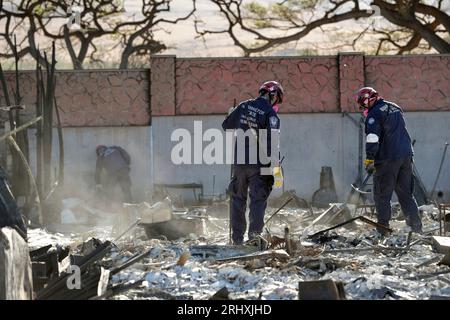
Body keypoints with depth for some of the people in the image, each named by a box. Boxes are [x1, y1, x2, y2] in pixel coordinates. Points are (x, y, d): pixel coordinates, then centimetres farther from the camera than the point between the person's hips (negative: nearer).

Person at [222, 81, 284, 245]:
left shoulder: (243, 106, 5)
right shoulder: (270, 114, -11)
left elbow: (226, 125, 17)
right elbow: (272, 141, -17)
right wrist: (276, 165, -14)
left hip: (239, 161, 5)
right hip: (259, 164, -5)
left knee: (238, 198, 13)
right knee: (258, 199, 1)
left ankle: (237, 236, 15)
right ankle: (254, 234, -9)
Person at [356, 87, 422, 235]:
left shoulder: (374, 114, -11)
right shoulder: (395, 108, 16)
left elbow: (372, 139, -20)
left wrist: (369, 160, -19)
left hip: (387, 160, -8)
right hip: (406, 156, 8)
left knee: (382, 195, 1)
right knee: (406, 194, 14)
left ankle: (383, 230, -1)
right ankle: (416, 227, 9)